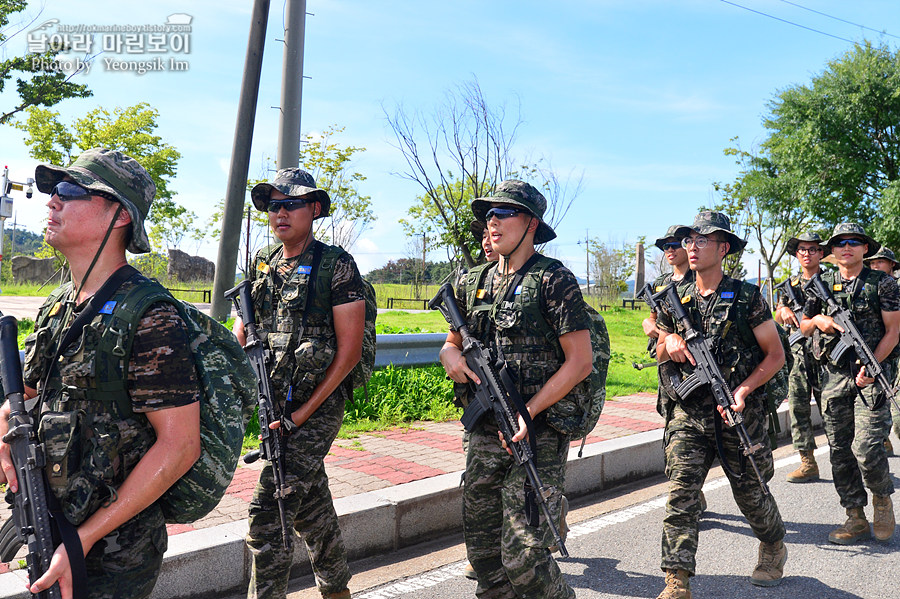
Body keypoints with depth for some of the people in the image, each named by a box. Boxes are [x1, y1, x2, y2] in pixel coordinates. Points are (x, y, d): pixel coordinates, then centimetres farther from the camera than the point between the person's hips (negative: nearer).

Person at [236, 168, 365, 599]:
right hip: (275, 401, 6)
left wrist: (303, 413, -15)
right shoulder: (263, 264, 10)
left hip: (318, 404, -6)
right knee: (310, 499, 14)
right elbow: (244, 324, 19)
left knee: (267, 508, -9)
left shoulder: (336, 266, -10)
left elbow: (349, 351, -13)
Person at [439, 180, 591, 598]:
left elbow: (580, 361, -11)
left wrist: (527, 412, -16)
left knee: (523, 556, -8)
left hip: (539, 433, -6)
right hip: (485, 432, 6)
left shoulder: (554, 279, -7)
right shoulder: (474, 283, 11)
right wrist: (451, 358, -3)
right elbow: (451, 344, 22)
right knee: (482, 550, 13)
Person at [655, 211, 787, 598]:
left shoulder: (746, 297, -5)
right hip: (689, 411, 3)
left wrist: (743, 390, -15)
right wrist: (668, 344, -8)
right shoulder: (675, 300, 6)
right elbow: (660, 353, 16)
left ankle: (774, 548, 43)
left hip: (738, 412, -2)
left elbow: (776, 355, -2)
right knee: (681, 491, -8)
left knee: (750, 492, 13)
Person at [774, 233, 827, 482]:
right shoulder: (790, 284, 15)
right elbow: (776, 319, 12)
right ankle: (808, 463, 6)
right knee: (797, 406, 1)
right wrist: (783, 309, -10)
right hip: (797, 352, 4)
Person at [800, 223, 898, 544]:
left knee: (866, 448, -12)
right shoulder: (821, 285, 11)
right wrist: (818, 320, -4)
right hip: (834, 376, 4)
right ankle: (856, 518, 16)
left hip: (871, 373, -4)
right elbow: (802, 326, 18)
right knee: (840, 451, 5)